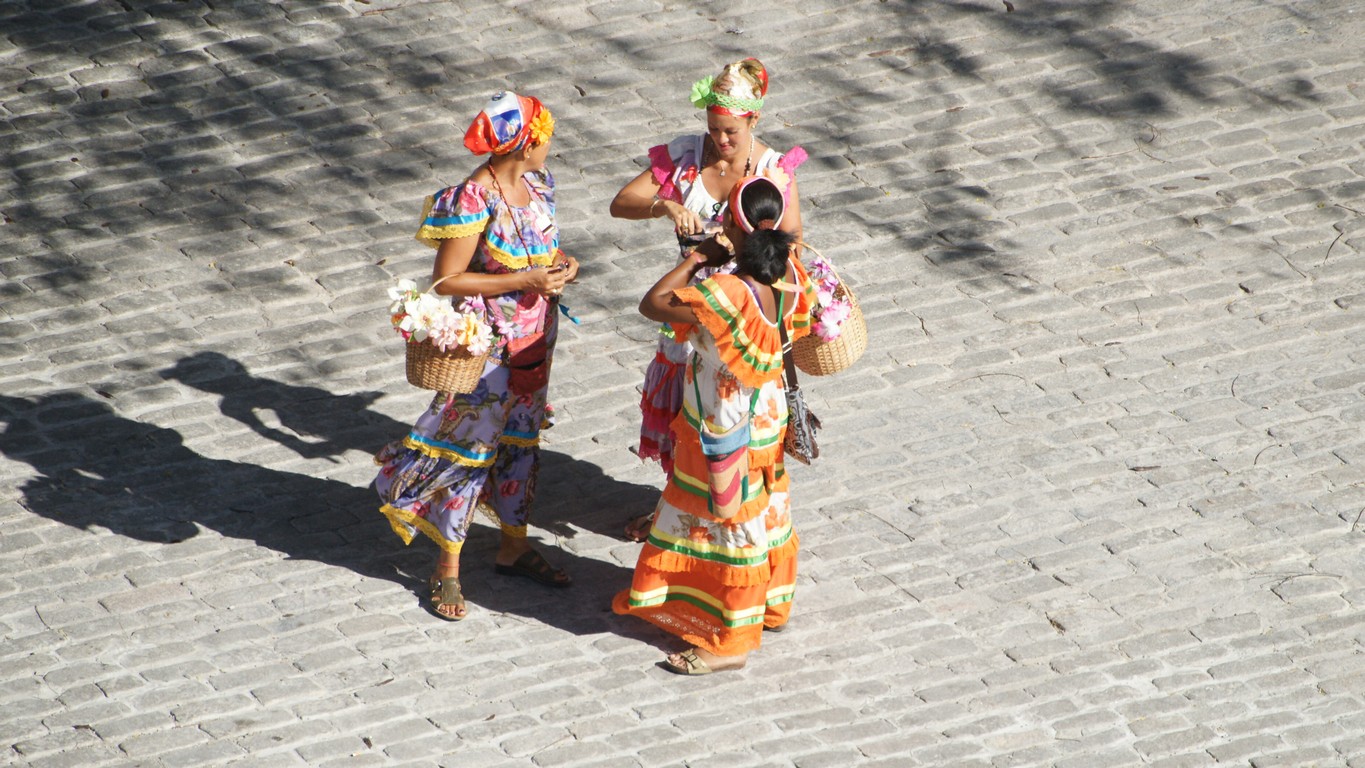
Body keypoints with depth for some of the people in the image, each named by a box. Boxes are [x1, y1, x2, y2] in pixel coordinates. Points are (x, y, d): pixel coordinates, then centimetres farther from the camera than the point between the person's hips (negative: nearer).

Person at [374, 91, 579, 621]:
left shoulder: (536, 184, 1)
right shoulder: (474, 200, -23)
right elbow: (446, 281, -22)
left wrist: (562, 265, -6)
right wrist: (524, 281, -24)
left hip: (534, 344, 8)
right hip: (486, 350, -8)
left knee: (522, 442, 19)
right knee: (468, 450, 2)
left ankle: (514, 547, 36)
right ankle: (447, 569, 13)